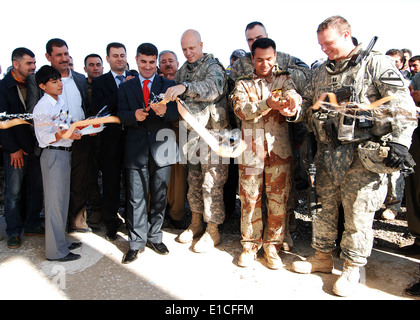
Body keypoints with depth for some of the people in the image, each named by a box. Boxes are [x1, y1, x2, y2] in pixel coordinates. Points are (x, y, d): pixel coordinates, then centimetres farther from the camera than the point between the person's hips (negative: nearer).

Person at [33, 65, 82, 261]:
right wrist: (64, 134, -31)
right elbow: (44, 137, -17)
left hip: (65, 153, 9)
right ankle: (55, 250, 8)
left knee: (63, 199, 16)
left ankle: (62, 240, 30)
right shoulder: (42, 107, -13)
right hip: (53, 155, -9)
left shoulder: (60, 102, 13)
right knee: (55, 201, -3)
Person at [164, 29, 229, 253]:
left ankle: (212, 231, 13)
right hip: (191, 134, 7)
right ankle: (195, 223, 30)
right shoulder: (183, 70, 15)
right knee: (193, 180, 14)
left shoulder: (213, 66, -6)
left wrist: (185, 87, -40)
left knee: (212, 184, -1)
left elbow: (213, 88, -28)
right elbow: (178, 100, 19)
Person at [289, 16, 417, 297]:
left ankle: (352, 268, 18)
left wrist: (399, 142, -16)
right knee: (324, 205, 12)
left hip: (364, 154, -5)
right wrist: (295, 110, -1)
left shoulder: (376, 63, -1)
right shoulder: (320, 73, 17)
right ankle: (323, 256, 29)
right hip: (327, 152, 5)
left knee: (358, 211, 1)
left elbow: (403, 105, -6)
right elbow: (310, 107, 22)